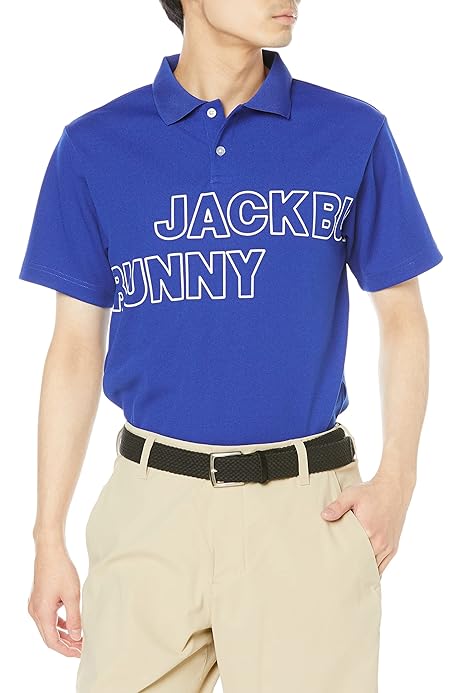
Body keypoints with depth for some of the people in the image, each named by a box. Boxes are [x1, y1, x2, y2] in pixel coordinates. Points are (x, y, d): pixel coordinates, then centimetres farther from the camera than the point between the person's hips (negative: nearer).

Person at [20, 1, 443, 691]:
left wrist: (396, 479, -5)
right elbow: (76, 346, 5)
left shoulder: (354, 133, 1)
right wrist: (49, 537, 3)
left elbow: (401, 316, 7)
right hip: (149, 504, 1)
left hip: (309, 507, 0)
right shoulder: (94, 145, 2)